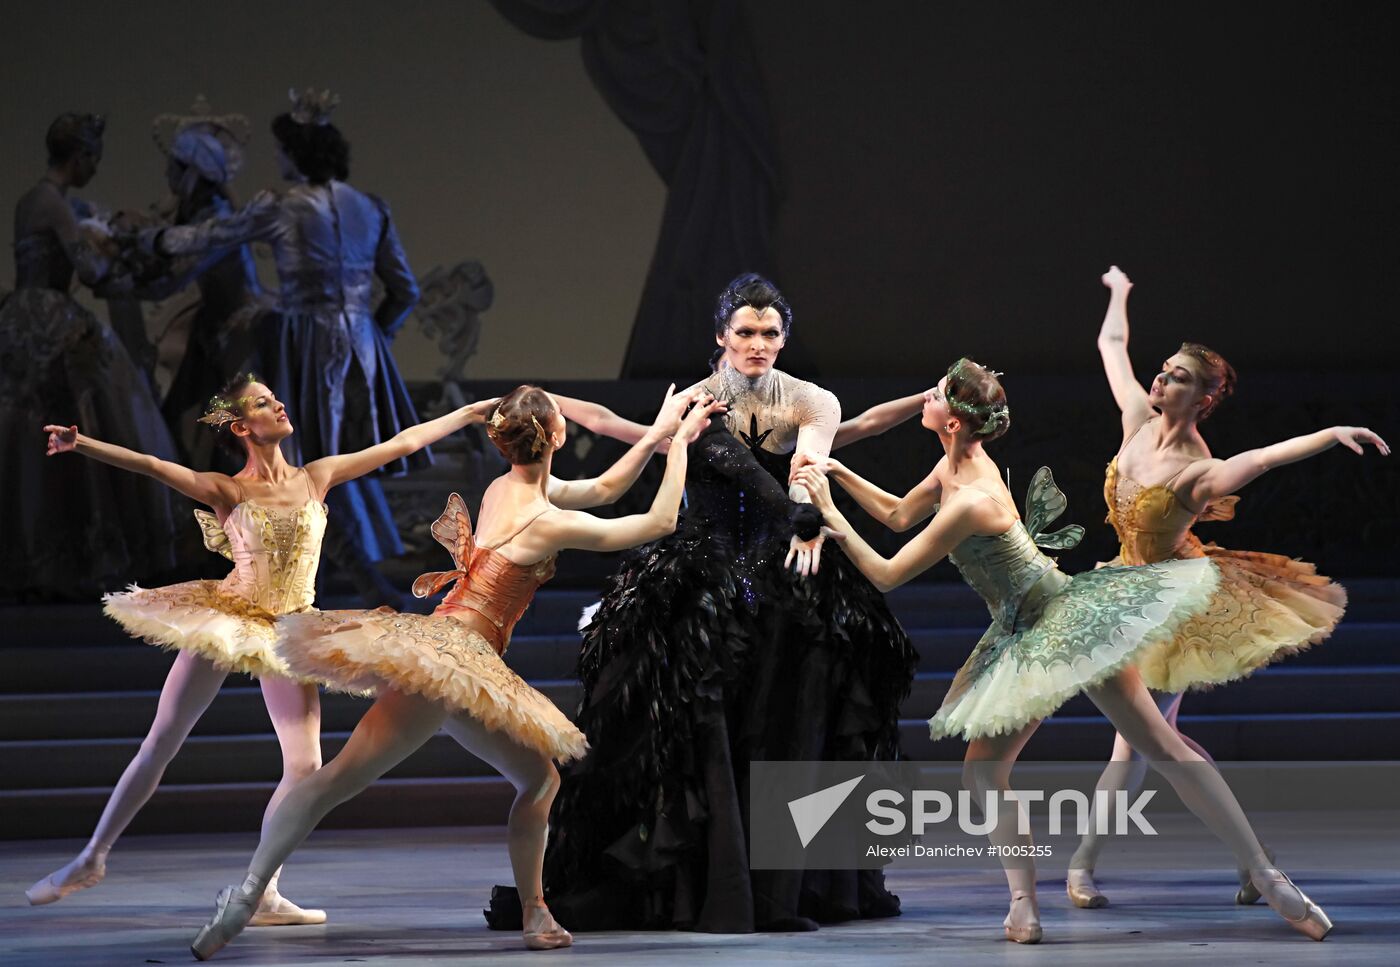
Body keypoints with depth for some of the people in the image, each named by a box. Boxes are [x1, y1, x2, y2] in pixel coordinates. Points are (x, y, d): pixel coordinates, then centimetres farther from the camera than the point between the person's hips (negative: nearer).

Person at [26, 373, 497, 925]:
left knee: (306, 766, -7)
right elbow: (150, 466, -20)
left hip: (285, 633, 3)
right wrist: (80, 445, -35)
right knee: (159, 747, -1)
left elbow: (403, 443, 9)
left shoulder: (315, 479, 4)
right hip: (223, 622, -3)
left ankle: (263, 894, 2)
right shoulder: (228, 492, -5)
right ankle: (92, 858, 12)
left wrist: (471, 412, 12)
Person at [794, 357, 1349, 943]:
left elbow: (887, 576, -21)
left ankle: (1270, 882, -9)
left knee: (1166, 750, -9)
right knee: (982, 771, 5)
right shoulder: (956, 465, 0)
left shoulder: (970, 503, -27)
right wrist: (839, 475, 10)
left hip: (1069, 622, -10)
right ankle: (1024, 909, 2)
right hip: (1025, 641, 10)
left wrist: (829, 513, -17)